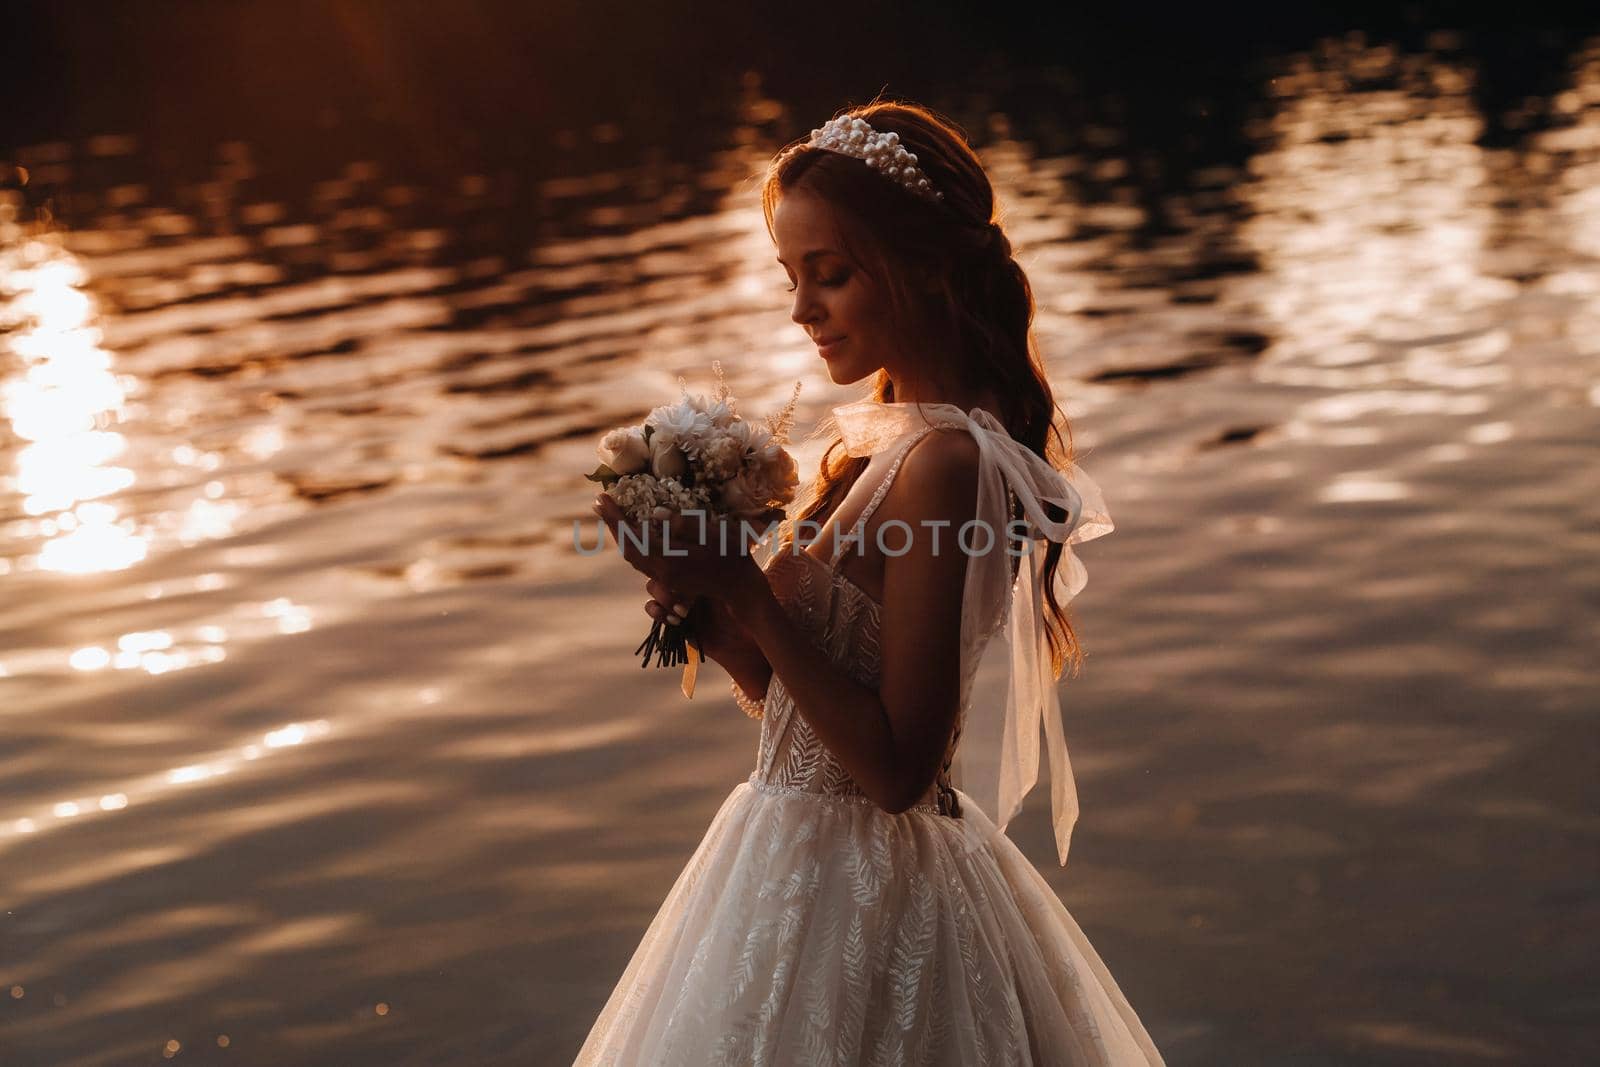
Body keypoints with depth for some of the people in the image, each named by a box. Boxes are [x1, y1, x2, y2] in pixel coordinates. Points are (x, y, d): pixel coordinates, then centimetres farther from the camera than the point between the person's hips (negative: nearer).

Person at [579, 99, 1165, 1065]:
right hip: (824, 867, 8)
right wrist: (710, 615, -7)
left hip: (854, 903, -8)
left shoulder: (946, 465, -21)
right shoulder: (886, 439, 6)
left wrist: (746, 593, -20)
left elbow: (897, 766, -23)